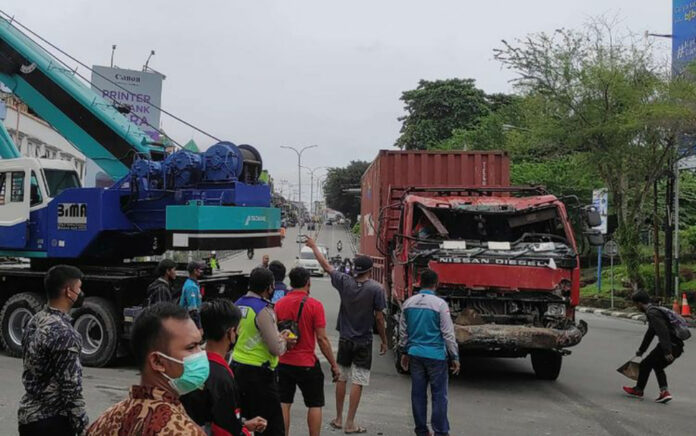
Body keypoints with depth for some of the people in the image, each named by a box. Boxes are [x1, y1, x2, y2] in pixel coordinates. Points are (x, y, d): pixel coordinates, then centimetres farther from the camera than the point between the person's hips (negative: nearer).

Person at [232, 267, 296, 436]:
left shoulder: (238, 305, 5)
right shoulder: (263, 310, -18)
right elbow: (277, 350, -17)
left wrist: (278, 338, 12)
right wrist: (283, 339, 4)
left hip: (238, 368, 8)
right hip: (258, 374, -8)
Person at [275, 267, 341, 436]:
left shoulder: (279, 304, 1)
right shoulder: (314, 305, -12)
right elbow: (322, 339, -13)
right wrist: (334, 365, -5)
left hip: (283, 363, 4)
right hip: (307, 364, -4)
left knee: (283, 404, 10)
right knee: (315, 405, 9)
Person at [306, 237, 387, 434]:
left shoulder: (344, 282, -5)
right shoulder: (376, 289, -13)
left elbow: (326, 266, 8)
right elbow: (379, 318, -10)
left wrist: (314, 247, 21)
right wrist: (384, 340, 1)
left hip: (345, 340, 4)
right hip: (364, 342, -3)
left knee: (341, 379, 15)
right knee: (357, 383, 1)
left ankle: (338, 419, 24)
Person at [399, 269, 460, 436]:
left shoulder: (408, 303, 4)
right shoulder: (440, 304, -12)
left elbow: (403, 331, 11)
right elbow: (448, 333, -10)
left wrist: (404, 352, 22)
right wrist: (454, 357, -2)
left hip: (415, 354, 5)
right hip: (436, 355, -5)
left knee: (418, 393, 10)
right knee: (439, 395, 3)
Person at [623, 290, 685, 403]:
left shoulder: (652, 313, -13)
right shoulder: (654, 310, 20)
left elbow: (663, 332, -26)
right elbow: (650, 333, 32)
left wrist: (667, 351, -31)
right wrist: (641, 350, 40)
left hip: (669, 346, -10)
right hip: (677, 347, 10)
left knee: (645, 364, 5)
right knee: (657, 366, 24)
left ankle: (638, 390, 20)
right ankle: (665, 392, 12)